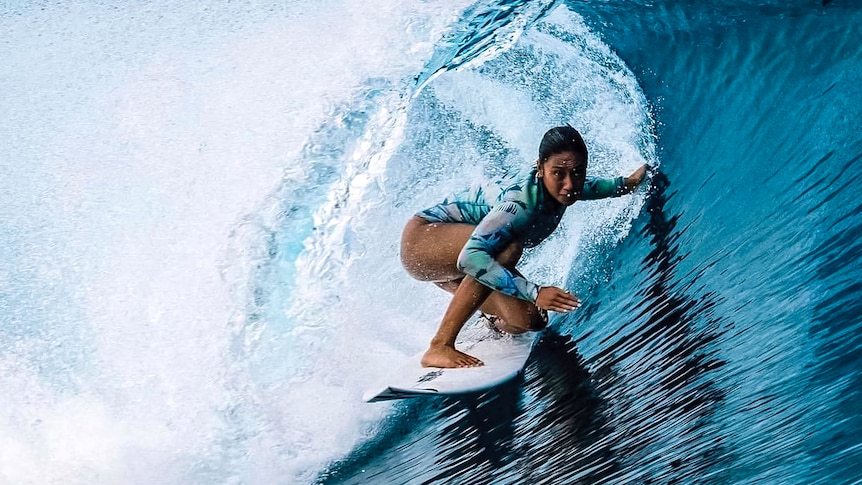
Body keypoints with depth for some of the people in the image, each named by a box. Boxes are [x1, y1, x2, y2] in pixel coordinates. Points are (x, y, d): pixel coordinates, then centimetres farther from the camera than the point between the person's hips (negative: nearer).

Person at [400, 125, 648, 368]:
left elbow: (606, 186, 15)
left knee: (529, 321, -2)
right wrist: (534, 292, -49)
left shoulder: (561, 189, -11)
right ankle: (440, 346, -29)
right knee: (507, 248, -36)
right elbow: (470, 258, -46)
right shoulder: (521, 203, -36)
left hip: (454, 257, 8)